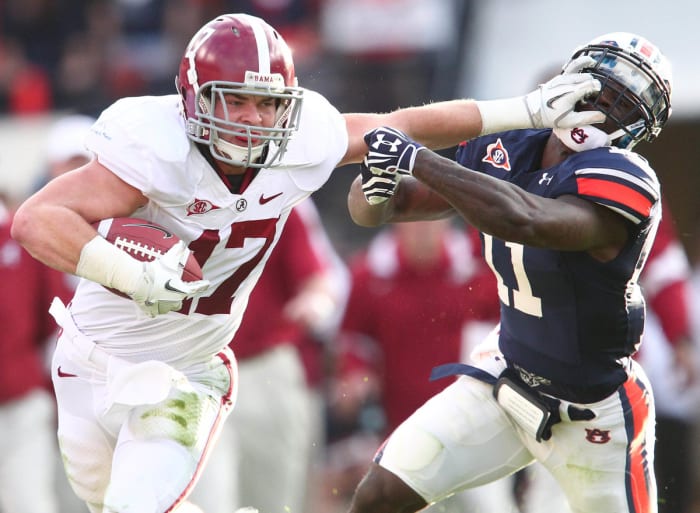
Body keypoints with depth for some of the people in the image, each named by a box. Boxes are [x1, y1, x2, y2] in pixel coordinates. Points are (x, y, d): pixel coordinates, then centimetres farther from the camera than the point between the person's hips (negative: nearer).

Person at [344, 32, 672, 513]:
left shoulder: (619, 180, -25)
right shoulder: (505, 153, -4)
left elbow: (521, 220, -45)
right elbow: (373, 211, 2)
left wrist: (417, 159, -37)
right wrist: (377, 183, -23)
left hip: (592, 415, -5)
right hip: (509, 380, 5)